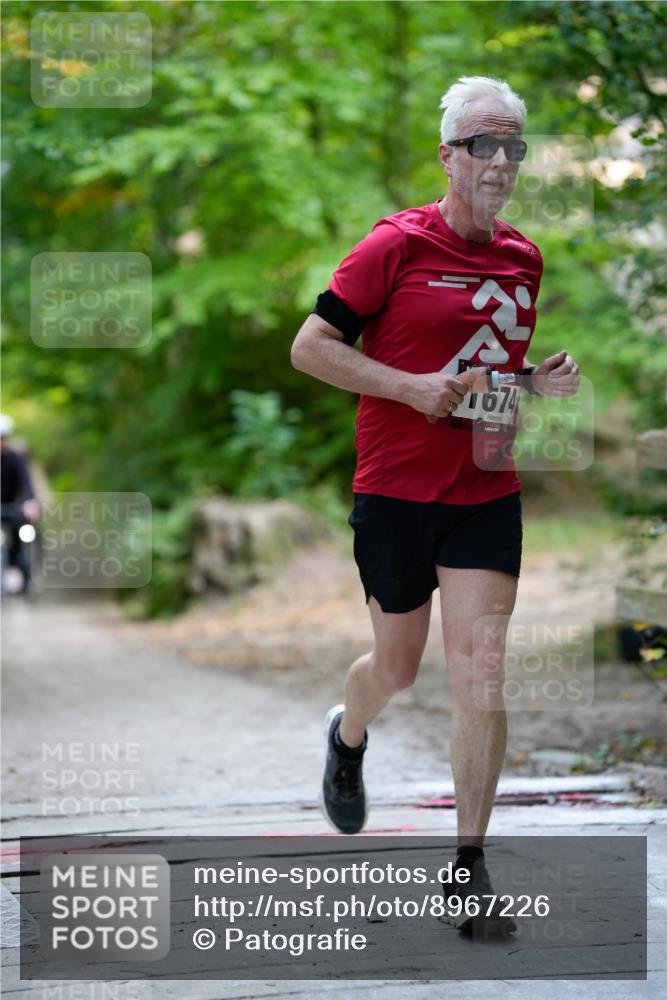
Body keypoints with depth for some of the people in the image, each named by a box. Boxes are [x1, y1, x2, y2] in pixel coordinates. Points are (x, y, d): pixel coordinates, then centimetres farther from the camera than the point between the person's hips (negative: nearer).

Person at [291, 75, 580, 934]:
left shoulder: (524, 258, 8)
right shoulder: (398, 243, -9)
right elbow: (310, 347, -10)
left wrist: (542, 381, 2)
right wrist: (413, 388, -19)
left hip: (488, 493, 3)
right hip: (395, 488, -3)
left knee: (480, 669, -8)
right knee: (397, 669, 12)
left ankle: (469, 863, -2)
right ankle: (348, 737, 48)